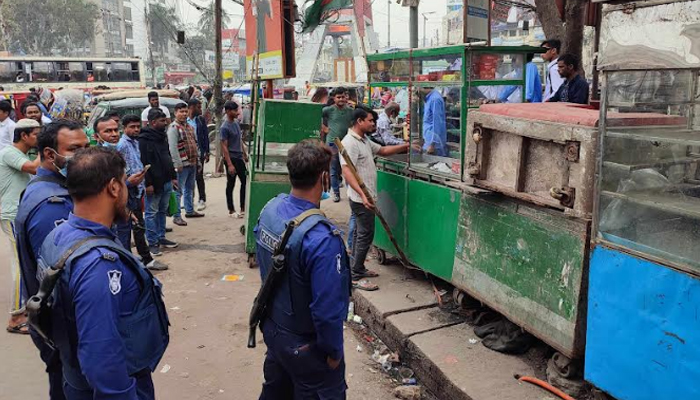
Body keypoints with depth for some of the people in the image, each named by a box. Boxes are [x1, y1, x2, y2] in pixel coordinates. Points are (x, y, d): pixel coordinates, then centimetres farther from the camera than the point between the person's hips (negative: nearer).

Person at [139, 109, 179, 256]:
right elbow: (143, 163, -19)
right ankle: (152, 243, 7)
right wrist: (148, 183, -21)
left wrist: (173, 176, 17)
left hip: (166, 182, 9)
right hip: (154, 183, -9)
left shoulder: (163, 136, 13)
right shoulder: (144, 139, -14)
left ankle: (161, 237, 27)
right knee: (152, 213, 0)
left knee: (163, 211, 16)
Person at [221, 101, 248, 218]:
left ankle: (243, 208, 20)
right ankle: (231, 210, 15)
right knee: (231, 185, 3)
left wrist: (245, 154, 17)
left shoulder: (236, 122, 7)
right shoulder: (225, 127, -16)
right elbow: (224, 147, -18)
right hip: (231, 158, -8)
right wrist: (229, 164, -21)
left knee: (245, 182, 10)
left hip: (239, 157, 8)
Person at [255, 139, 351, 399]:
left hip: (271, 326, 7)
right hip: (304, 343, -7)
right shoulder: (321, 238, -34)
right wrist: (334, 351, -11)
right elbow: (327, 308, -29)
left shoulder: (270, 209, -9)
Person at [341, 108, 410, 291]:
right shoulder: (350, 142, -19)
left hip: (366, 197, 10)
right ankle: (355, 277, -2)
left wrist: (405, 146, 18)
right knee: (366, 234, -7)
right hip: (361, 198, -10)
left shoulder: (365, 140, 13)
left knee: (361, 233, 17)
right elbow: (347, 172, -28)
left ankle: (358, 269, 28)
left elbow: (383, 150, 26)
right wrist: (362, 195, -37)